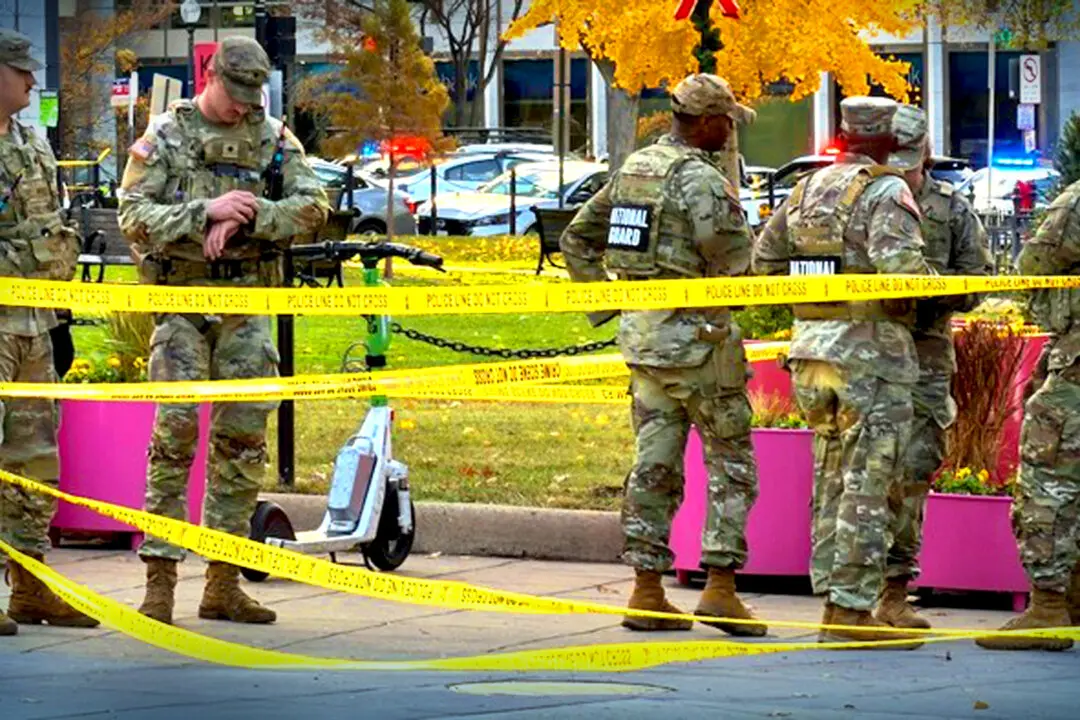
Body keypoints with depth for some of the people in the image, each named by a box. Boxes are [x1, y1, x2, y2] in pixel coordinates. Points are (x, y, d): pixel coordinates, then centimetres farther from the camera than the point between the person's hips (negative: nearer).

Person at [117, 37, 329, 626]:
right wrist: (206, 211, -20)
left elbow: (312, 206, -2)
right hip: (181, 300, -3)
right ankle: (160, 581, -9)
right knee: (175, 434, -10)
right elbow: (133, 214, -7)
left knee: (243, 439, 3)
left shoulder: (272, 137, 8)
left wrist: (246, 218, -16)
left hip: (247, 305, 4)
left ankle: (223, 583, 10)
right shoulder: (166, 135, 1)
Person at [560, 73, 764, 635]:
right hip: (695, 335, -8)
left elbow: (576, 240, 18)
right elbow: (727, 249, -25)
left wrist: (601, 303, 17)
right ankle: (719, 587, -4)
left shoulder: (634, 168, 12)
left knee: (654, 463, 10)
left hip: (642, 334, 8)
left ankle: (647, 592, 10)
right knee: (731, 463, 1)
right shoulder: (698, 177, -15)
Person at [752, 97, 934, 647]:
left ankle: (833, 597, 17)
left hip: (811, 352, 7)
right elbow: (901, 264, -24)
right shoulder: (885, 192, -11)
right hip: (871, 354, -7)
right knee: (866, 490, -4)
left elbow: (764, 258, 18)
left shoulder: (807, 189, 12)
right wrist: (929, 283, -5)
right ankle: (849, 611, -6)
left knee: (831, 484, 15)